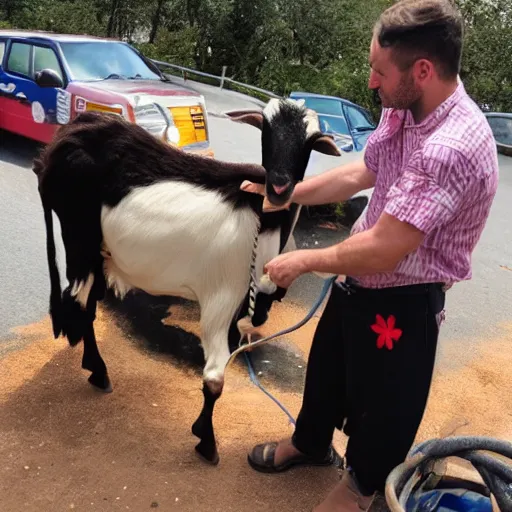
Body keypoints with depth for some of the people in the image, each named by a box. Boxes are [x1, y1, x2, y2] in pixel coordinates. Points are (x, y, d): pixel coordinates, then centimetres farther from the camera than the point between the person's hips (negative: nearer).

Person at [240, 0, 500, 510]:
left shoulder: (452, 148, -33)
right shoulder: (405, 111, -4)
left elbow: (380, 251, -31)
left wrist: (304, 260, -16)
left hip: (400, 303, -8)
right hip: (358, 282, 9)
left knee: (380, 399, 16)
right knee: (327, 366, 27)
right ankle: (310, 441, 55)